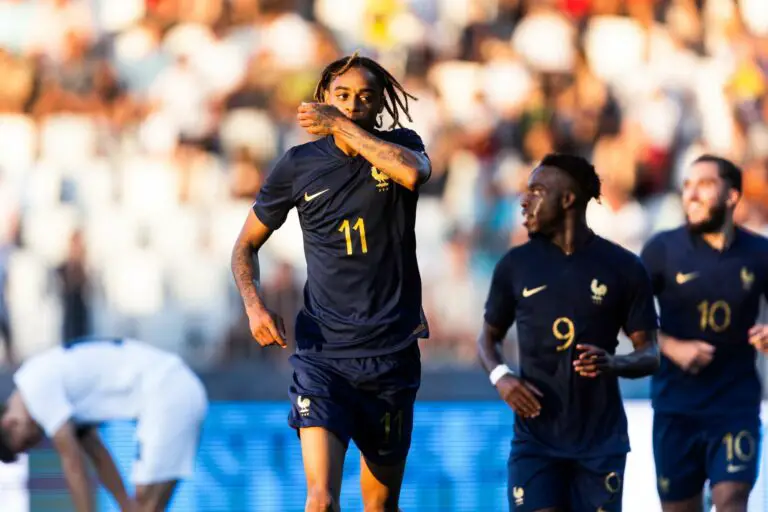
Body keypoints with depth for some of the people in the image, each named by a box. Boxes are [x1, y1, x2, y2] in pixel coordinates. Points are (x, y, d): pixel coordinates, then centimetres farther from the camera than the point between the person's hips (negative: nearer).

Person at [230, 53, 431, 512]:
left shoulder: (400, 146, 2)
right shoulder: (299, 165, 2)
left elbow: (413, 172, -25)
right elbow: (247, 244, 13)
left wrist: (341, 125, -19)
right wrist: (254, 304, -5)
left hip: (393, 352, 1)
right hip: (322, 350, -1)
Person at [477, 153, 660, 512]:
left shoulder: (623, 268, -1)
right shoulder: (516, 265, 3)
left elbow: (650, 354, 2)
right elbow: (489, 336, 15)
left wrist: (613, 364, -21)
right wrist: (499, 376, -7)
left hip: (601, 442, 0)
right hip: (535, 439, 0)